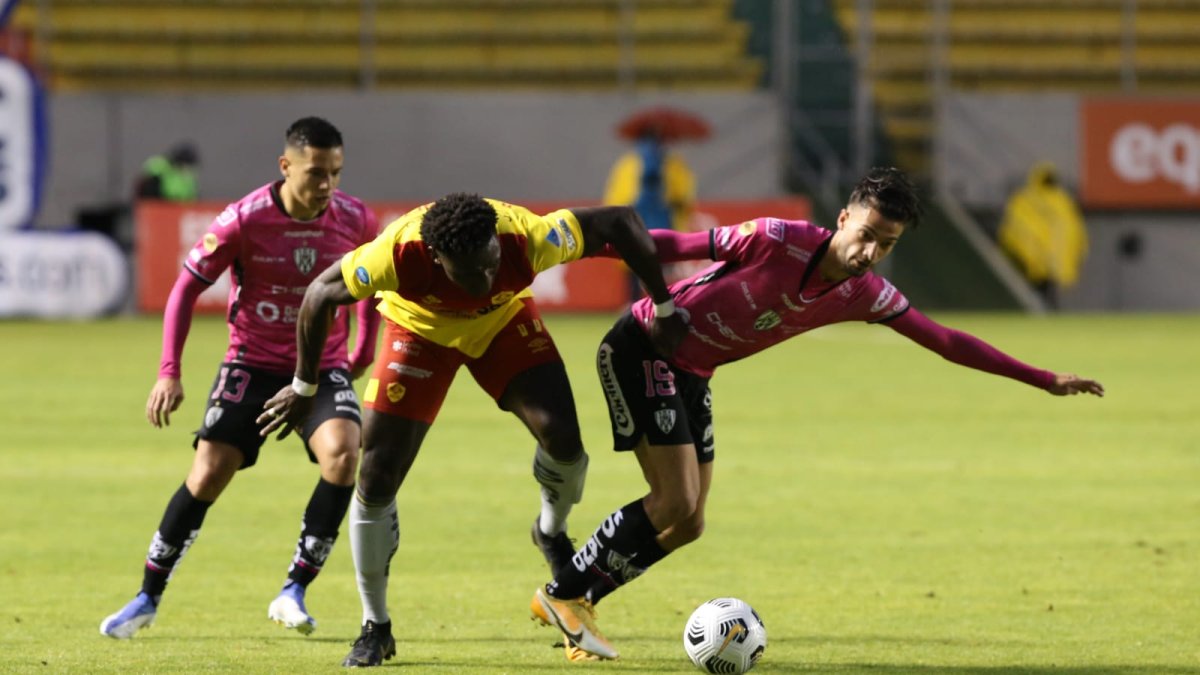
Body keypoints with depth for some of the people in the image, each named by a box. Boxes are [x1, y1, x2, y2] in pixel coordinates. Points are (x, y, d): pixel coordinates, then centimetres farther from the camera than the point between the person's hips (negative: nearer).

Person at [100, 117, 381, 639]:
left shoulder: (354, 220, -8)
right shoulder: (245, 220, -17)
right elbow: (187, 287, -8)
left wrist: (365, 350, 12)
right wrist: (169, 372, -14)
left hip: (323, 365, 2)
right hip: (252, 362, -2)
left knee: (342, 453, -25)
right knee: (208, 474, -10)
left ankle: (294, 592, -12)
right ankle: (148, 599, 9)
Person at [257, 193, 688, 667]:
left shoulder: (526, 239, -39)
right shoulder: (399, 253, -41)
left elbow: (620, 221, -26)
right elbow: (319, 295, -23)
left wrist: (665, 309, -21)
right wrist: (304, 387, -12)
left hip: (505, 320, 1)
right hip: (420, 327, -1)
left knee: (562, 438, -20)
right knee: (377, 475, -8)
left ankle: (552, 534, 16)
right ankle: (375, 628, 11)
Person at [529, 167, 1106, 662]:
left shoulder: (865, 295, -6)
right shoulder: (778, 240, -24)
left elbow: (947, 342, 1)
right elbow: (677, 245, -17)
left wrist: (1043, 380, 0)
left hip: (690, 374, 7)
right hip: (641, 348, -7)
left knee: (685, 523, 3)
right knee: (677, 503, -17)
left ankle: (573, 601, 14)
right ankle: (562, 594, -4)